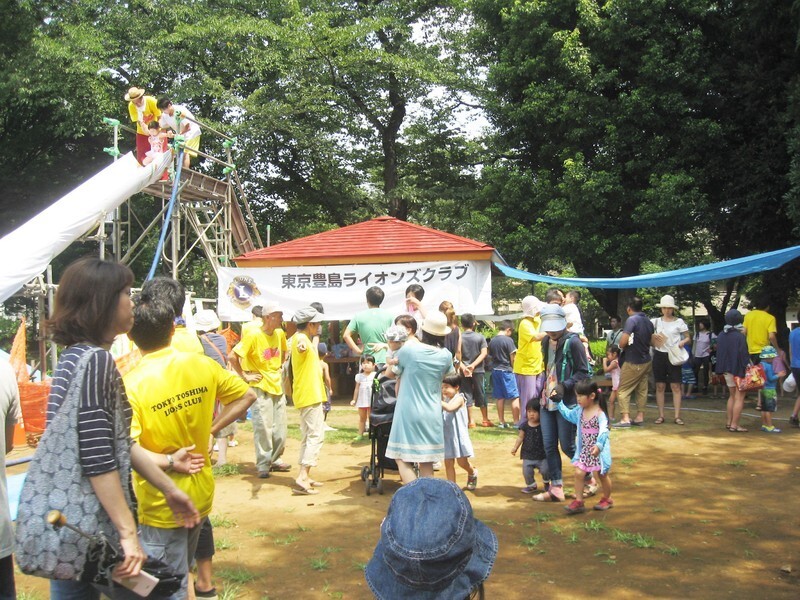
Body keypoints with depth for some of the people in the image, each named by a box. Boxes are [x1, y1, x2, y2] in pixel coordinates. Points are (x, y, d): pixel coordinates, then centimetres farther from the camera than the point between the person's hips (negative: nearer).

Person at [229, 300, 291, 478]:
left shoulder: (280, 334, 3)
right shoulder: (253, 335, -17)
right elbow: (232, 356, -19)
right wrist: (244, 376, -15)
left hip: (277, 386, 7)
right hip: (260, 387, -7)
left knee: (280, 428, 10)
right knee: (263, 427, -6)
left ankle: (275, 460, 24)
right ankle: (263, 465, 6)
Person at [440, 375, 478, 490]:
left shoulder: (459, 398, -10)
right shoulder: (445, 399, 11)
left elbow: (449, 407, -29)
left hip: (458, 435, -6)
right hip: (446, 435, 6)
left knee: (462, 462, 1)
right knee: (448, 463, 4)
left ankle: (473, 473, 32)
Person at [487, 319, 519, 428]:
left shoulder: (492, 341, 6)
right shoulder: (508, 340, -12)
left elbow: (490, 356, 10)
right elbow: (513, 358, -10)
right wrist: (513, 368, 6)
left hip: (495, 370, 6)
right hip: (506, 370, -6)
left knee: (500, 397, 11)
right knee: (514, 397, -1)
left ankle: (501, 422, 15)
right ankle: (516, 422, -4)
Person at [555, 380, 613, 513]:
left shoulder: (600, 413, -21)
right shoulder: (579, 410, 2)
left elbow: (603, 431, -32)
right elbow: (568, 414, 21)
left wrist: (598, 445, -47)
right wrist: (559, 403, 16)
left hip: (599, 450, -6)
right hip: (584, 449, 6)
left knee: (602, 475, 13)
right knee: (578, 473, -4)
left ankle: (607, 499, 34)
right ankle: (578, 502, 5)